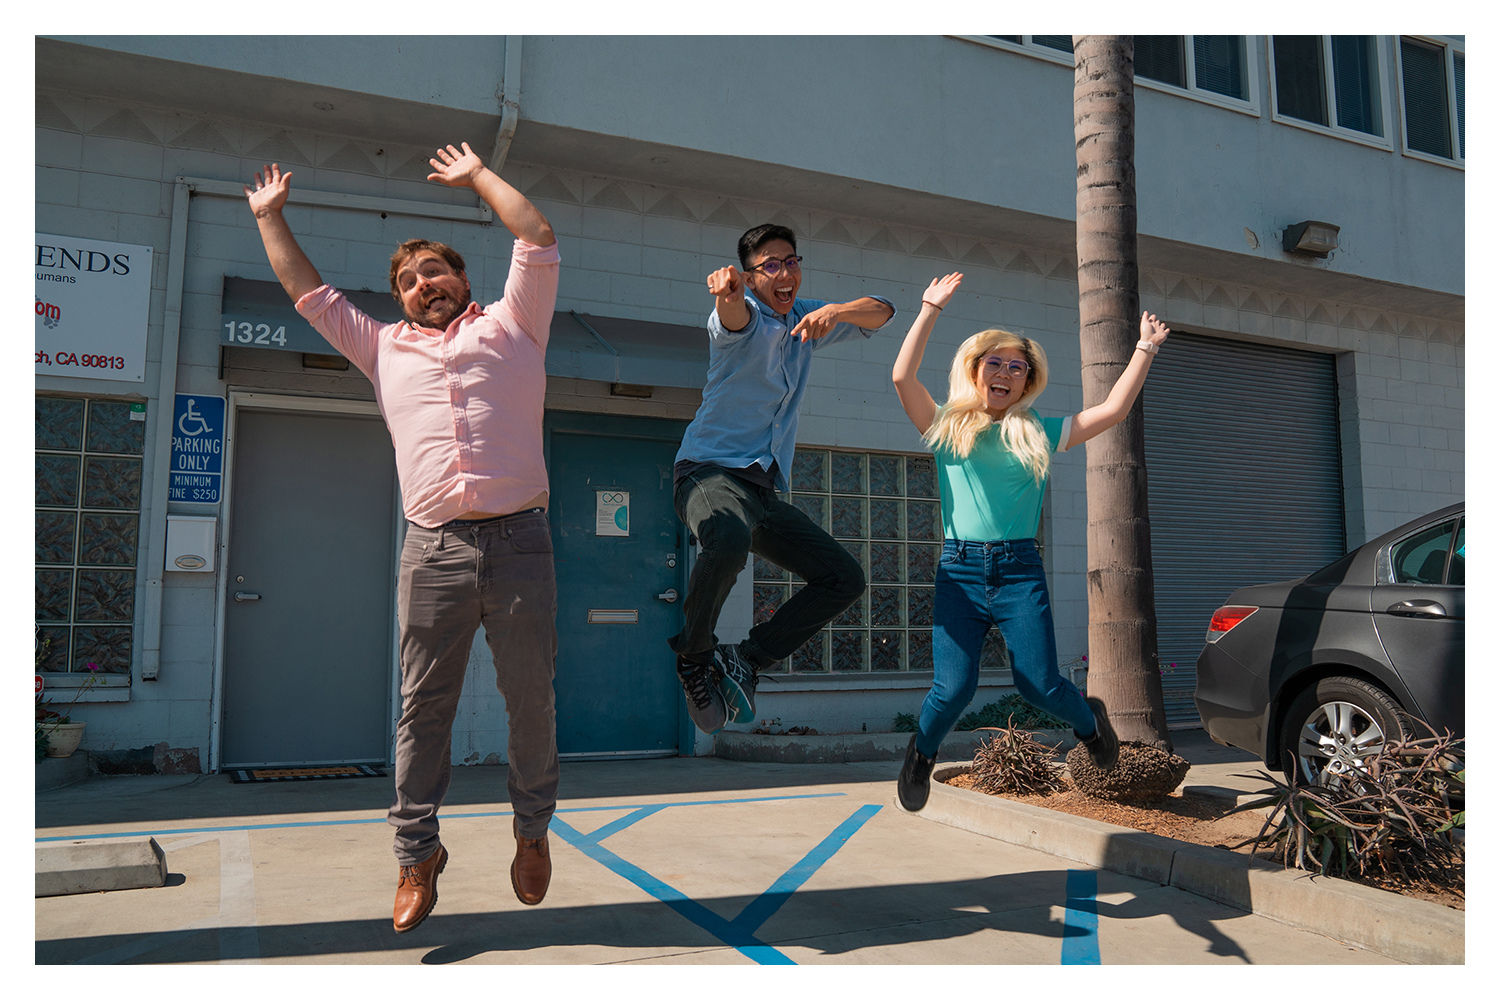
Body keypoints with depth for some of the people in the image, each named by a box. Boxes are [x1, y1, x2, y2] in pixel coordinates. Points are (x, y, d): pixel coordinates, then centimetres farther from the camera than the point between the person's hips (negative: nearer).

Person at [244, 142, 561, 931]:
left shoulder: (509, 327, 16)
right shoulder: (385, 349, 23)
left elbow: (539, 239, 11)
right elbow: (308, 292, 30)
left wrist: (477, 175, 21)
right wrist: (271, 217, 36)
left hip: (518, 541, -2)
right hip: (433, 548, 2)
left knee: (531, 698, 4)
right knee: (422, 706, 3)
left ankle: (532, 830, 22)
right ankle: (417, 852, 16)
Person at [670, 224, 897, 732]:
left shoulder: (805, 318, 16)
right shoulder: (742, 316, -4)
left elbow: (881, 311, 10)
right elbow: (734, 316, -29)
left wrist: (836, 311, -13)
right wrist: (727, 288, -55)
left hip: (764, 488, 7)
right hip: (710, 470, -7)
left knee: (844, 579, 4)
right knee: (728, 539, -40)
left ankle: (746, 658, 7)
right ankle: (693, 653, -15)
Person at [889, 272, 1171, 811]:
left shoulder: (1039, 433, 14)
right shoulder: (946, 428, 9)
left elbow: (1113, 410, 12)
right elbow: (902, 376, -4)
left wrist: (1144, 348, 14)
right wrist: (930, 310, -4)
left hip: (1019, 570, 1)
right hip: (959, 570, -1)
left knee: (1039, 684, -8)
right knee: (953, 687, -12)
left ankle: (1090, 720, 29)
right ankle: (920, 755, 21)